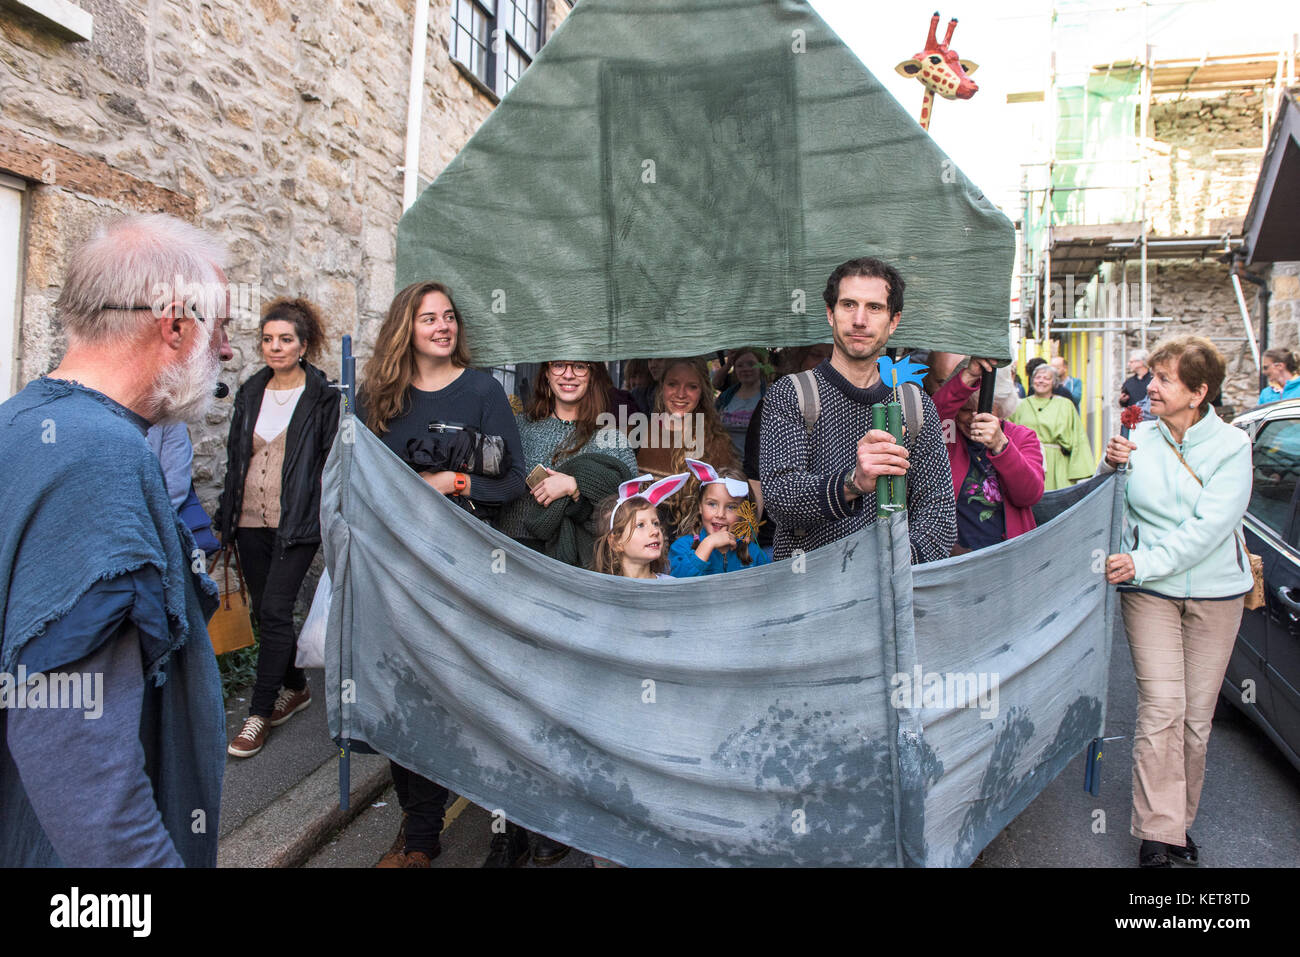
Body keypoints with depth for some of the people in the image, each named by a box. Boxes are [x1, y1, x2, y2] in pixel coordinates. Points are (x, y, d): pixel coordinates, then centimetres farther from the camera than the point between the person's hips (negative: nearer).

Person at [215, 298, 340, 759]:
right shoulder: (251, 392, 12)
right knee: (264, 611, 12)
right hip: (251, 521, 6)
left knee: (275, 610, -8)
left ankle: (260, 713, 1)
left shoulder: (322, 397, -4)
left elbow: (333, 462, -5)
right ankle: (294, 687, 31)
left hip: (296, 523, -6)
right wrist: (226, 516, 14)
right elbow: (235, 457, 16)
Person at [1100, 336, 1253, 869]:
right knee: (1161, 708, -8)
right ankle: (1157, 834, -2)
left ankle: (1180, 822, 22)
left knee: (1197, 714, 6)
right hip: (1149, 592, 0)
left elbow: (1211, 526, -15)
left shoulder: (1232, 445, -4)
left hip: (1214, 592, 0)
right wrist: (1111, 464, -8)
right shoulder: (1140, 437, 2)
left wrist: (1145, 562, -23)